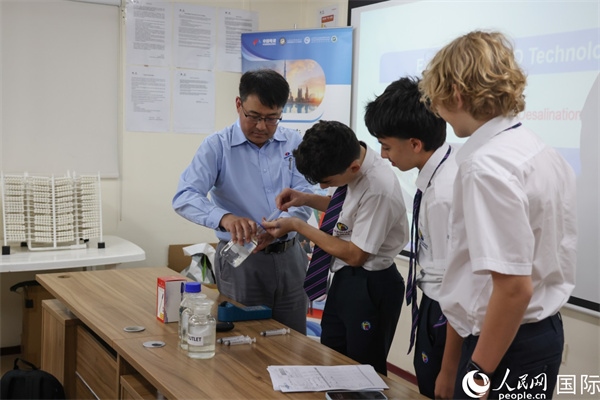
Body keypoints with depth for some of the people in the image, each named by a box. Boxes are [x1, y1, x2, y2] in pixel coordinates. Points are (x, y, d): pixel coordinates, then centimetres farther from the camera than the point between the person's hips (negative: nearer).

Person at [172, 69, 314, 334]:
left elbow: (304, 194, -6)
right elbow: (184, 197, -16)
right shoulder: (217, 146, -6)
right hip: (240, 260, -3)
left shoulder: (294, 143, 3)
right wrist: (224, 218, -35)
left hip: (289, 256, 3)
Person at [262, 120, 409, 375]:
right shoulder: (350, 158, -6)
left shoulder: (379, 189, -31)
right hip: (345, 278, 8)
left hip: (370, 287, -8)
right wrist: (305, 199, -3)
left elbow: (355, 255, -22)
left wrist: (297, 226, -18)